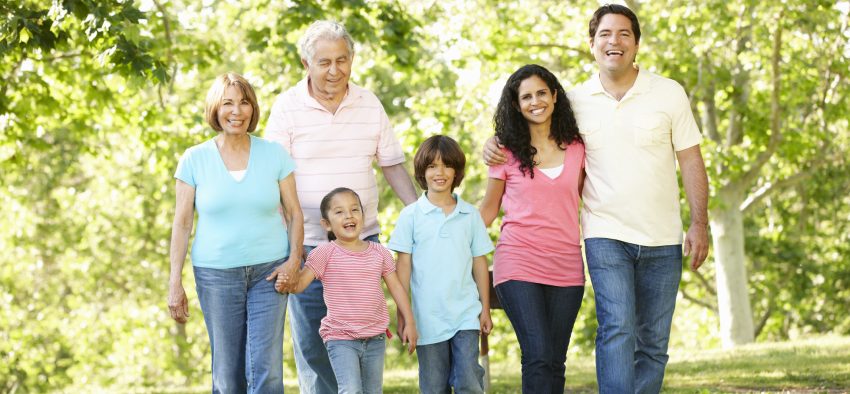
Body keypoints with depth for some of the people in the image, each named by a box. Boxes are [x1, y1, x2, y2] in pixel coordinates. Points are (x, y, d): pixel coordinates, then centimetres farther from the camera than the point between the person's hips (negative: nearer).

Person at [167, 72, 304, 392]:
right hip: (216, 274, 0)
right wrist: (175, 283, -1)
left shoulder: (274, 154, 3)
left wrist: (294, 258, -8)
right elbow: (182, 224, 3)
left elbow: (294, 213, 8)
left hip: (268, 271, 0)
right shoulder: (194, 159, 0)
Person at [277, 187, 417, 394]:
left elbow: (396, 287, 11)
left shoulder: (379, 252, 5)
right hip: (340, 339, -4)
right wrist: (286, 284, -35)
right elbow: (301, 281, -13)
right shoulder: (326, 253, -7)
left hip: (375, 338, 4)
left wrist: (409, 322, 9)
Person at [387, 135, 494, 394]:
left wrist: (485, 308, 8)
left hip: (466, 314, 1)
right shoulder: (411, 215, 1)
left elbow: (479, 263, 10)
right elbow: (404, 265, 2)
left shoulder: (470, 215, 6)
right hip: (428, 317, 0)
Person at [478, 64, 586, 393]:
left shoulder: (576, 148, 9)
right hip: (519, 264, -3)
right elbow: (488, 209, 11)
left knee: (555, 362, 2)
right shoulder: (507, 152, 3)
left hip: (566, 265, 3)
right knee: (539, 357, -16)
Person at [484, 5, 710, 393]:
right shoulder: (575, 102, 3)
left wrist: (700, 223, -4)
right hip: (606, 236, -1)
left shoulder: (669, 93, 1)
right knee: (617, 329, -17)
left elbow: (691, 161, 3)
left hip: (662, 242, 1)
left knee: (653, 343, 6)